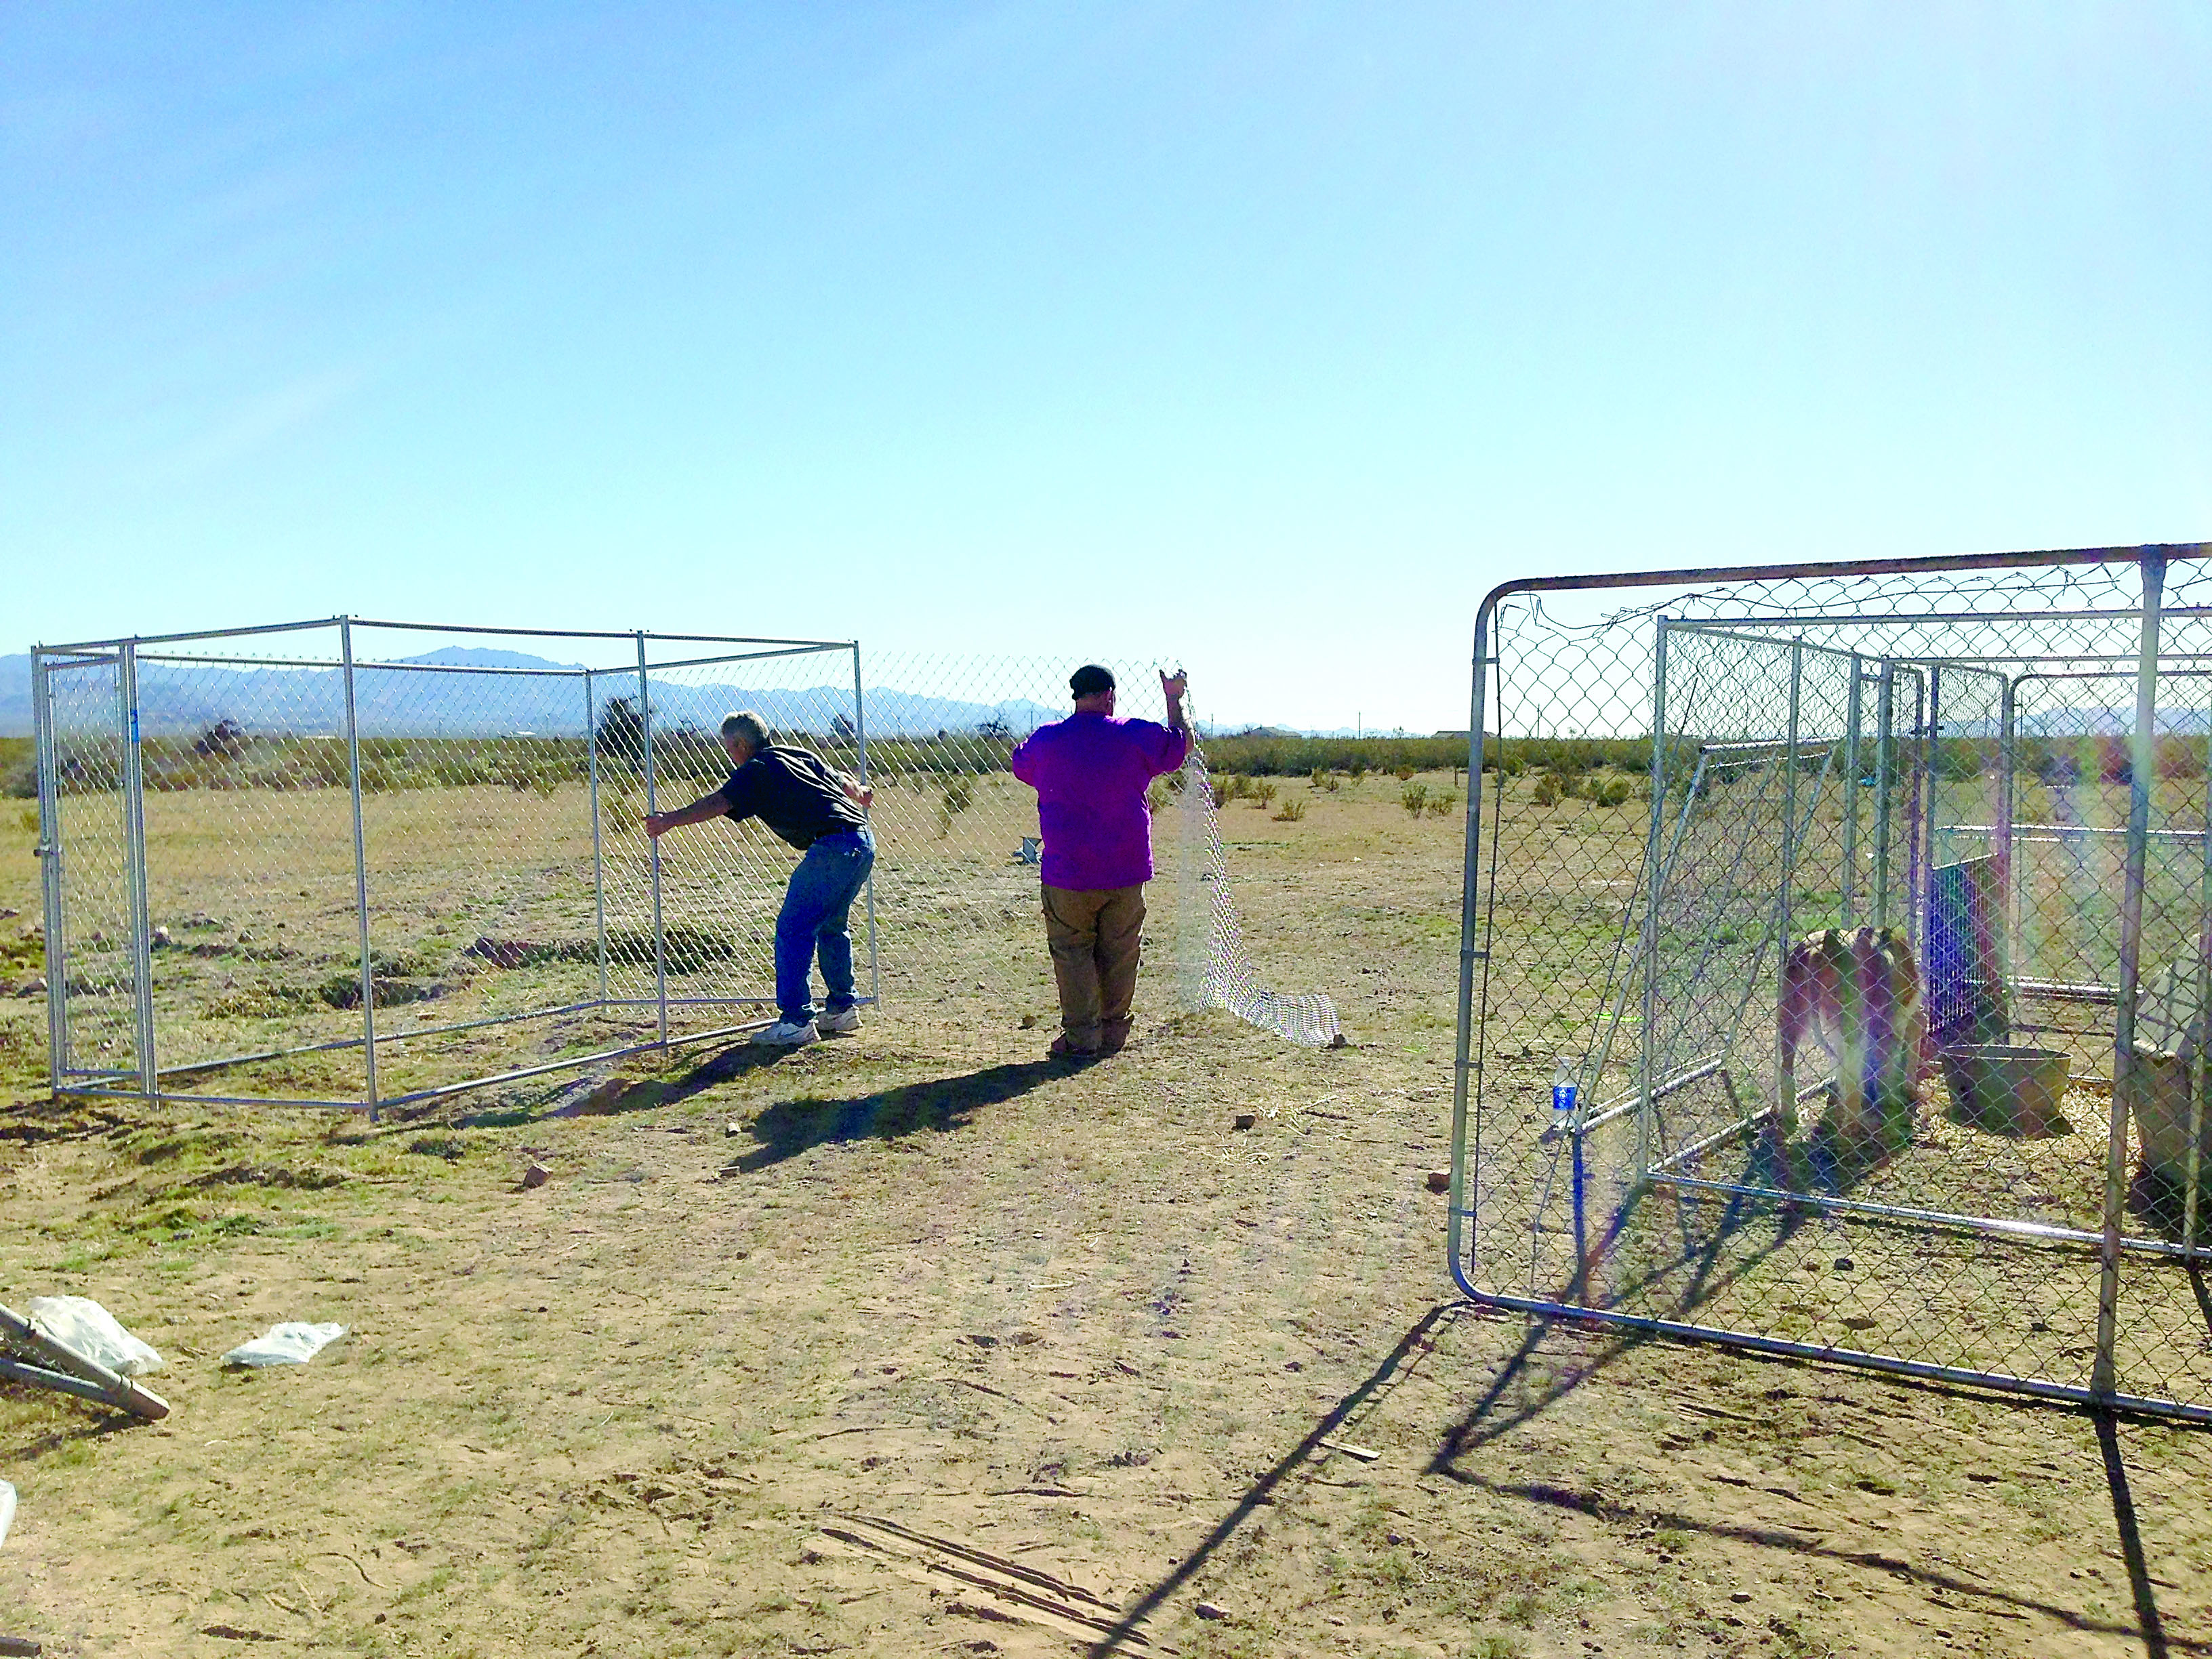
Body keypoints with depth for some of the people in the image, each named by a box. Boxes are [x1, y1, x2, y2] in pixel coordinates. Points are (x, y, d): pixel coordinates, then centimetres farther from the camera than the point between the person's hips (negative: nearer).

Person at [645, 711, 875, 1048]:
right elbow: (843, 782, 35)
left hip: (834, 846, -9)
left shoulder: (756, 771, 0)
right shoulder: (800, 754, 23)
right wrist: (860, 794, 53)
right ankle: (842, 1009, 28)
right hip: (863, 841, 9)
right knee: (831, 926, 23)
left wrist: (670, 819, -5)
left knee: (793, 929, -4)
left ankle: (796, 1021, -7)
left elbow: (718, 803, -10)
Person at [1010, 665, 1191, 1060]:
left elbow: (1019, 766, 20)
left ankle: (1081, 1038, 6)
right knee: (1119, 955, 12)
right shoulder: (1135, 736, -5)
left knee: (1072, 953, 8)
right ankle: (1113, 1033, 20)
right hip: (1126, 875, 1)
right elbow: (1182, 743, 11)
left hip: (1068, 877, -1)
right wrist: (1175, 698, 26)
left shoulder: (1045, 740, -2)